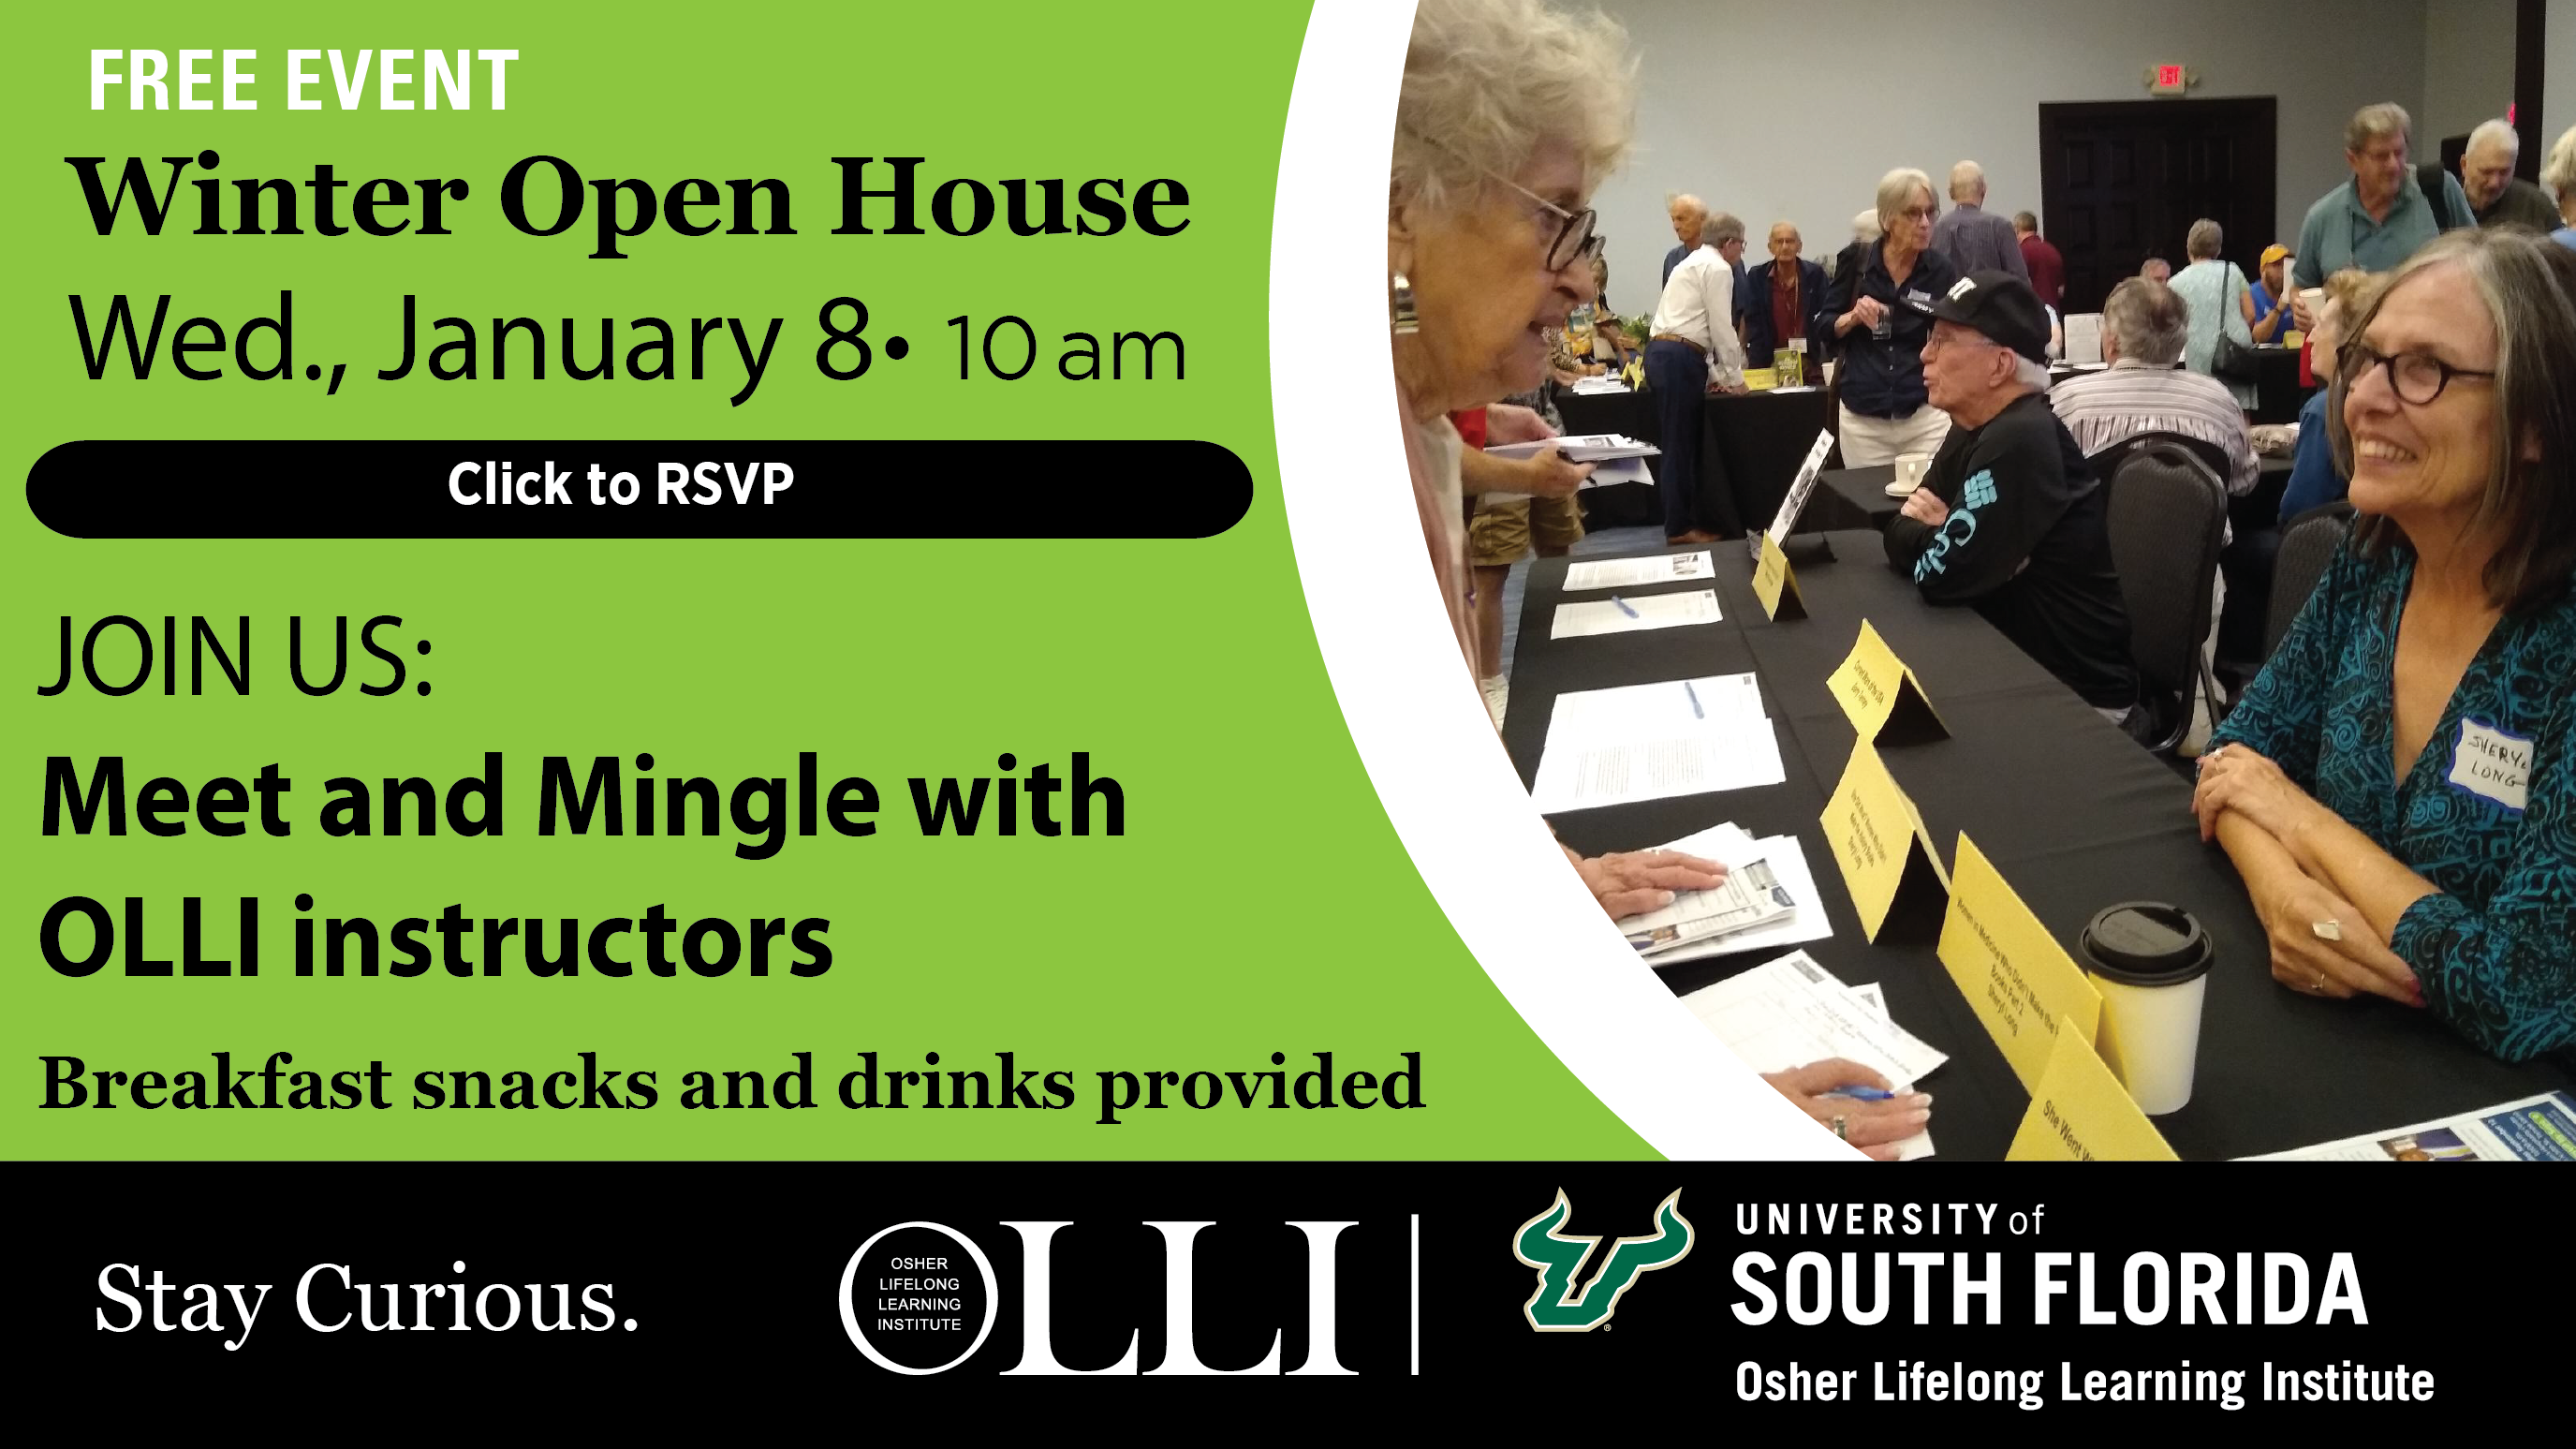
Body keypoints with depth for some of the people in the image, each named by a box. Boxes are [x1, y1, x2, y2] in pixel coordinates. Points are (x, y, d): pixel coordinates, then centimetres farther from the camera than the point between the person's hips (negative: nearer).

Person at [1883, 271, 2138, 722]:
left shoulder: (2020, 440, -24)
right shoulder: (1976, 430, 7)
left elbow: (1939, 574, -26)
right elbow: (1901, 537, 6)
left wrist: (1927, 533, -6)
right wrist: (1932, 530, -14)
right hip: (2022, 660, 8)